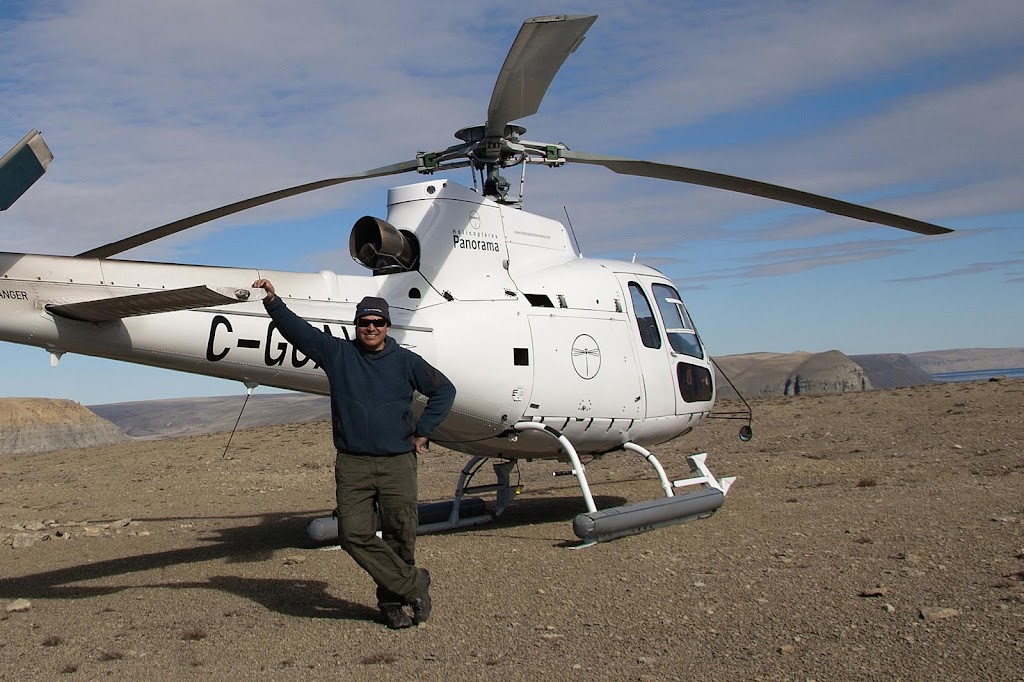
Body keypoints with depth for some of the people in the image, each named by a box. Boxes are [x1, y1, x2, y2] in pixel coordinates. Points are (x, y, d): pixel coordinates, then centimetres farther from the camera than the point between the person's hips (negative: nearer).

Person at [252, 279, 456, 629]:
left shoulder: (405, 361, 7)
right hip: (352, 464, 1)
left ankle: (392, 598, 18)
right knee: (355, 535, -9)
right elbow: (296, 328, 6)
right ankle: (414, 584, 3)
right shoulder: (337, 353, 9)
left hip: (397, 461, -1)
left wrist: (421, 432, 8)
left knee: (400, 535, -2)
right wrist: (273, 300, -8)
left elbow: (444, 391, 13)